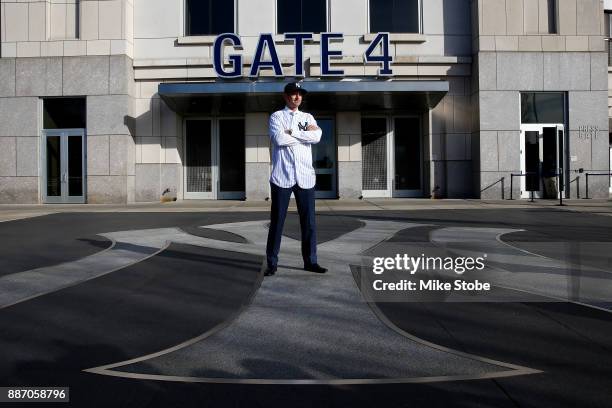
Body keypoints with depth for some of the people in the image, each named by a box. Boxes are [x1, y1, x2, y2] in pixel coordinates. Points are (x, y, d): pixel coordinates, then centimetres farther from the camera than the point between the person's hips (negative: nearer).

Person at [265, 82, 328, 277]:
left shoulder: (308, 117, 16)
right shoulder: (276, 116, 7)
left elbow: (317, 137, -5)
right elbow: (279, 139, -13)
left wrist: (292, 132, -7)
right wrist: (305, 134, -5)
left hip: (305, 176, 3)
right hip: (282, 175, -3)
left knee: (308, 220, 6)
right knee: (277, 220, 1)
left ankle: (310, 261, 15)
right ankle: (272, 263, 8)